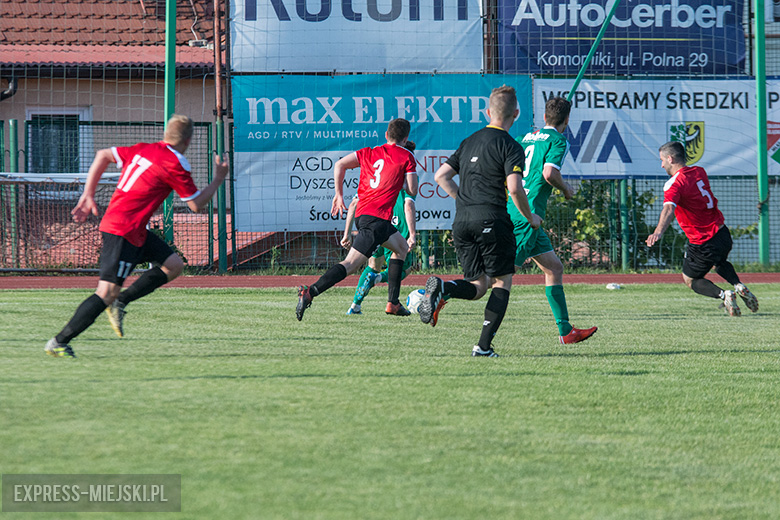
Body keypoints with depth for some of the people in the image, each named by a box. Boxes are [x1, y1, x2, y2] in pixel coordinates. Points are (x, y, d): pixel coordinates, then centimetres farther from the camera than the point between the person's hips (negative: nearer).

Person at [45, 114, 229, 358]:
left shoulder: (143, 150, 11)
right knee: (107, 292, -12)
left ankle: (119, 302, 9)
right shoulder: (176, 164, -12)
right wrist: (218, 179, 9)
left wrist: (88, 195, 15)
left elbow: (103, 155, 13)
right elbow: (196, 204, -5)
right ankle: (59, 342, -10)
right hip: (124, 231, -10)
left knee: (174, 264, 12)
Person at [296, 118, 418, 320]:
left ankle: (393, 303, 19)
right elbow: (412, 191, -2)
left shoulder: (369, 153, 17)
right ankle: (310, 293, -25)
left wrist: (339, 195, 16)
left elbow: (340, 165, 8)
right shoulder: (406, 157, 2)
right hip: (377, 218, -8)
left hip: (361, 214, 8)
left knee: (401, 247, 25)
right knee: (350, 264, -10)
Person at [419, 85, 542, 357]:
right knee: (502, 281, 8)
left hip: (461, 222, 6)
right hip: (491, 220, -6)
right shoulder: (510, 146, -4)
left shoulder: (470, 142, 17)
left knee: (478, 286, 10)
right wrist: (530, 217, 0)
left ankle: (442, 288, -24)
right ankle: (484, 346, -3)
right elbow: (514, 188, -15)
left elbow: (441, 176, 17)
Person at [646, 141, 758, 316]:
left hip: (703, 245, -7)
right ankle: (739, 286, 11)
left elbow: (669, 209, -39)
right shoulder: (699, 172, 5)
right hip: (723, 234, 7)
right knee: (720, 263, 38)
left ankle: (723, 295, -9)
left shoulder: (675, 185, -20)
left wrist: (658, 231, -54)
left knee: (690, 280, 15)